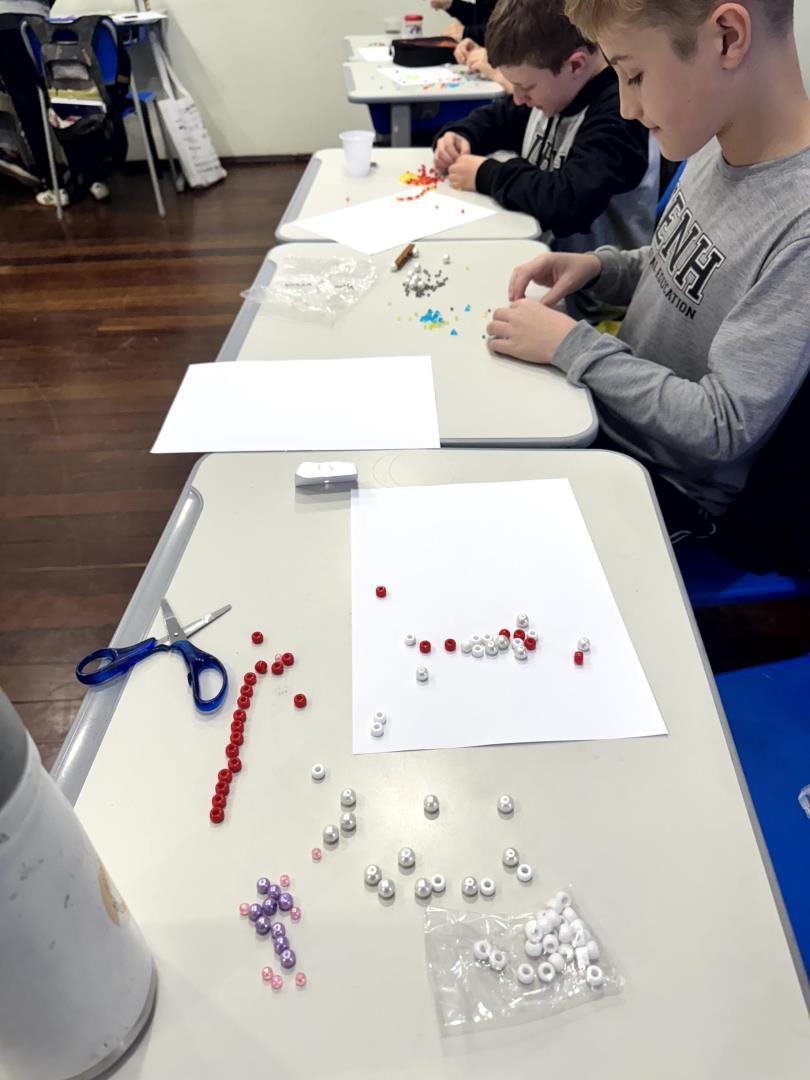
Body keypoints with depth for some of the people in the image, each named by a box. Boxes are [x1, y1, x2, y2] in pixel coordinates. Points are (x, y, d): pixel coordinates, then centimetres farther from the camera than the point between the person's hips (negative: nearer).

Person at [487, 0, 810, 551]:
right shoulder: (716, 146, -3)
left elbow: (721, 428, -27)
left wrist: (570, 344, -23)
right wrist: (601, 269, -5)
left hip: (668, 485, -7)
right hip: (604, 407, 7)